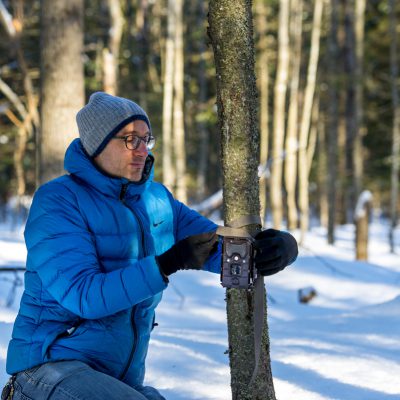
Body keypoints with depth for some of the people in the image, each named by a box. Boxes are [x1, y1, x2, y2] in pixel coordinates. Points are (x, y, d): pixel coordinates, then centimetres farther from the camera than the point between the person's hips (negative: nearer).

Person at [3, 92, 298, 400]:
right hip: (52, 363, -8)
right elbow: (83, 296, -21)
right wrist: (167, 264, -30)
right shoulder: (57, 202, -11)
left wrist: (278, 247, -17)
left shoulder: (157, 201, 10)